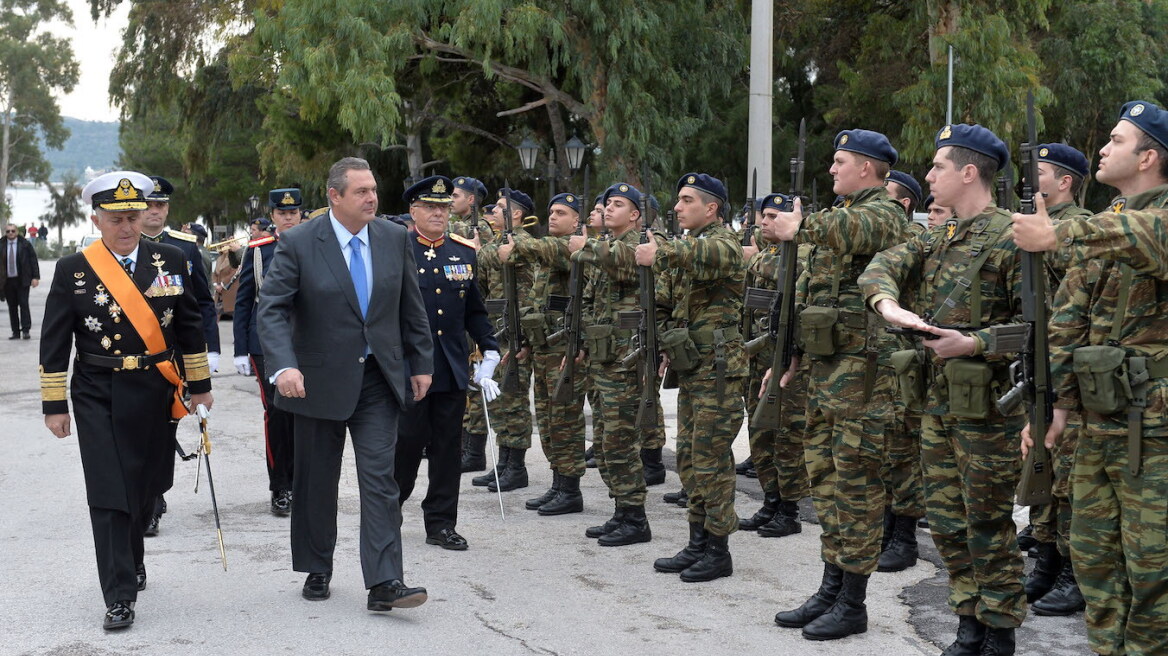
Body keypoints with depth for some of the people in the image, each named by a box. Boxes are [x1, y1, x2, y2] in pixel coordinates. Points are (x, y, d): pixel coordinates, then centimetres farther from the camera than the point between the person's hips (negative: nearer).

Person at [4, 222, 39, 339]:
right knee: (12, 307, 5)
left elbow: (33, 260, 0)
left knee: (23, 304, -7)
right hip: (7, 280, 2)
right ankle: (16, 332, 9)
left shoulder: (25, 244, -1)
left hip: (22, 280, -2)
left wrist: (35, 277, -7)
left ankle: (26, 330, -4)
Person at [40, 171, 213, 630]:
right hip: (99, 399, -2)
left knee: (145, 489, 15)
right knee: (109, 496, -5)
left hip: (156, 395, 2)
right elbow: (54, 344, 0)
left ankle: (131, 561, 40)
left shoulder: (170, 261, 2)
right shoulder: (73, 270, -3)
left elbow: (189, 328, 9)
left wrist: (200, 384, 9)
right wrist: (54, 405, -2)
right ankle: (120, 596, 1)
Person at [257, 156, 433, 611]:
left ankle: (384, 584, -6)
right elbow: (271, 310, -15)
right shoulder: (299, 244, -10)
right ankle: (317, 570, 29)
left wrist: (421, 364, 8)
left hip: (378, 378, 2)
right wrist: (283, 366, -30)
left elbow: (411, 307, 10)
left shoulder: (393, 238, 1)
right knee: (317, 482, 11)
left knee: (380, 478, -5)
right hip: (320, 380, -2)